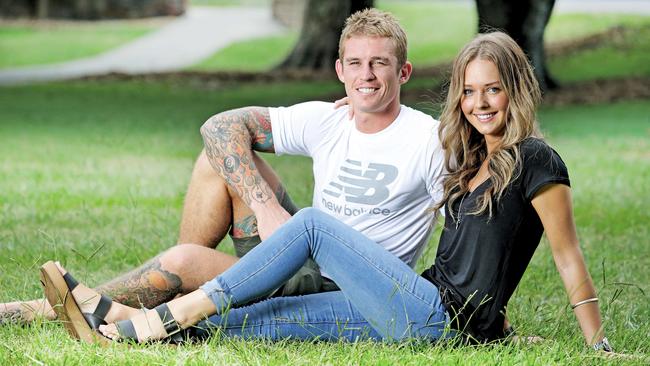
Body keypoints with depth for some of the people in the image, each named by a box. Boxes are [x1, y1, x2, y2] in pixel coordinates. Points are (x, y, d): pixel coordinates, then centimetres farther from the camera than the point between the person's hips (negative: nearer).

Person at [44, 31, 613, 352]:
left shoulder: (534, 161, -7)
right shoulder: (470, 160, 18)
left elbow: (569, 257, -8)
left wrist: (601, 349, -8)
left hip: (447, 320, -9)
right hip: (427, 316, 9)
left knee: (313, 224, -12)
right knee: (263, 317, -1)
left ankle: (186, 309, -10)